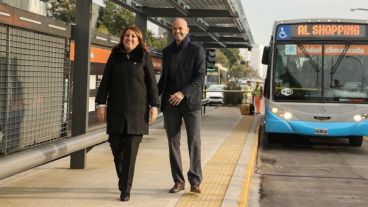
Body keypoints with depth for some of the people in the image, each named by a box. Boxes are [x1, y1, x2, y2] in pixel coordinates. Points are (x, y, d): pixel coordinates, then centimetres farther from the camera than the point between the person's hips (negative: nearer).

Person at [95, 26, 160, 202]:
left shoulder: (144, 57, 2)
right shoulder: (114, 56, 8)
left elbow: (151, 82, 1)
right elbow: (105, 81, 6)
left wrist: (154, 105, -5)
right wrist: (101, 103, -1)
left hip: (137, 109, -2)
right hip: (116, 109, 2)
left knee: (131, 150, -5)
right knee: (116, 146, 4)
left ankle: (125, 189, -1)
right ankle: (123, 179, 30)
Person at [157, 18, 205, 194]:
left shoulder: (197, 50, -1)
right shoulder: (167, 51, 13)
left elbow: (200, 78, -9)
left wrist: (183, 93, -20)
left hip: (190, 102, -4)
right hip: (170, 103, 4)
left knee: (194, 142, -6)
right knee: (173, 143, 5)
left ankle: (195, 181, 0)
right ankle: (178, 181, 12)